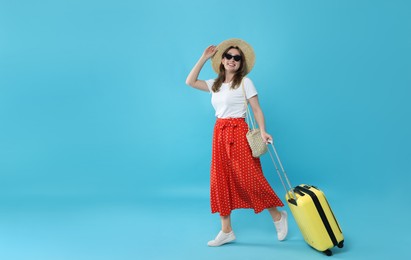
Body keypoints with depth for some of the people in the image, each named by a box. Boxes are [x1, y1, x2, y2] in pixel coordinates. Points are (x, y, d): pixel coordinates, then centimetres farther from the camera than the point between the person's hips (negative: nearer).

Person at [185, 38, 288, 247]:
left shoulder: (245, 82, -2)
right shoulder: (215, 84, 14)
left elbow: (257, 109, -5)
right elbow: (190, 81, 14)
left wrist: (263, 132, -19)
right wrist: (204, 58, 12)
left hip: (238, 132, -6)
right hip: (219, 133, 6)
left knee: (249, 178, -8)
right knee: (221, 181, 5)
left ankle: (278, 216, 13)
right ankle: (226, 231, 14)